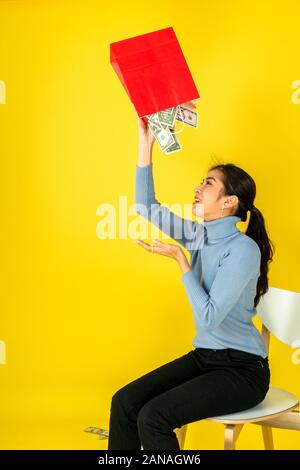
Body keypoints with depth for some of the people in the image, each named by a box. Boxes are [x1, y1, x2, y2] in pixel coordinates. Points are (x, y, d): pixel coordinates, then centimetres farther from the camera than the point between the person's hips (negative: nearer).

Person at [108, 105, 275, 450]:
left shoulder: (243, 249, -19)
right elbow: (146, 207, 3)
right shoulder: (199, 235, 3)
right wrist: (145, 142, -2)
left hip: (241, 369, -7)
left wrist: (181, 260, -22)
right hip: (203, 356, 7)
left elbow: (209, 318, -23)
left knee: (153, 417, -23)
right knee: (124, 402, -9)